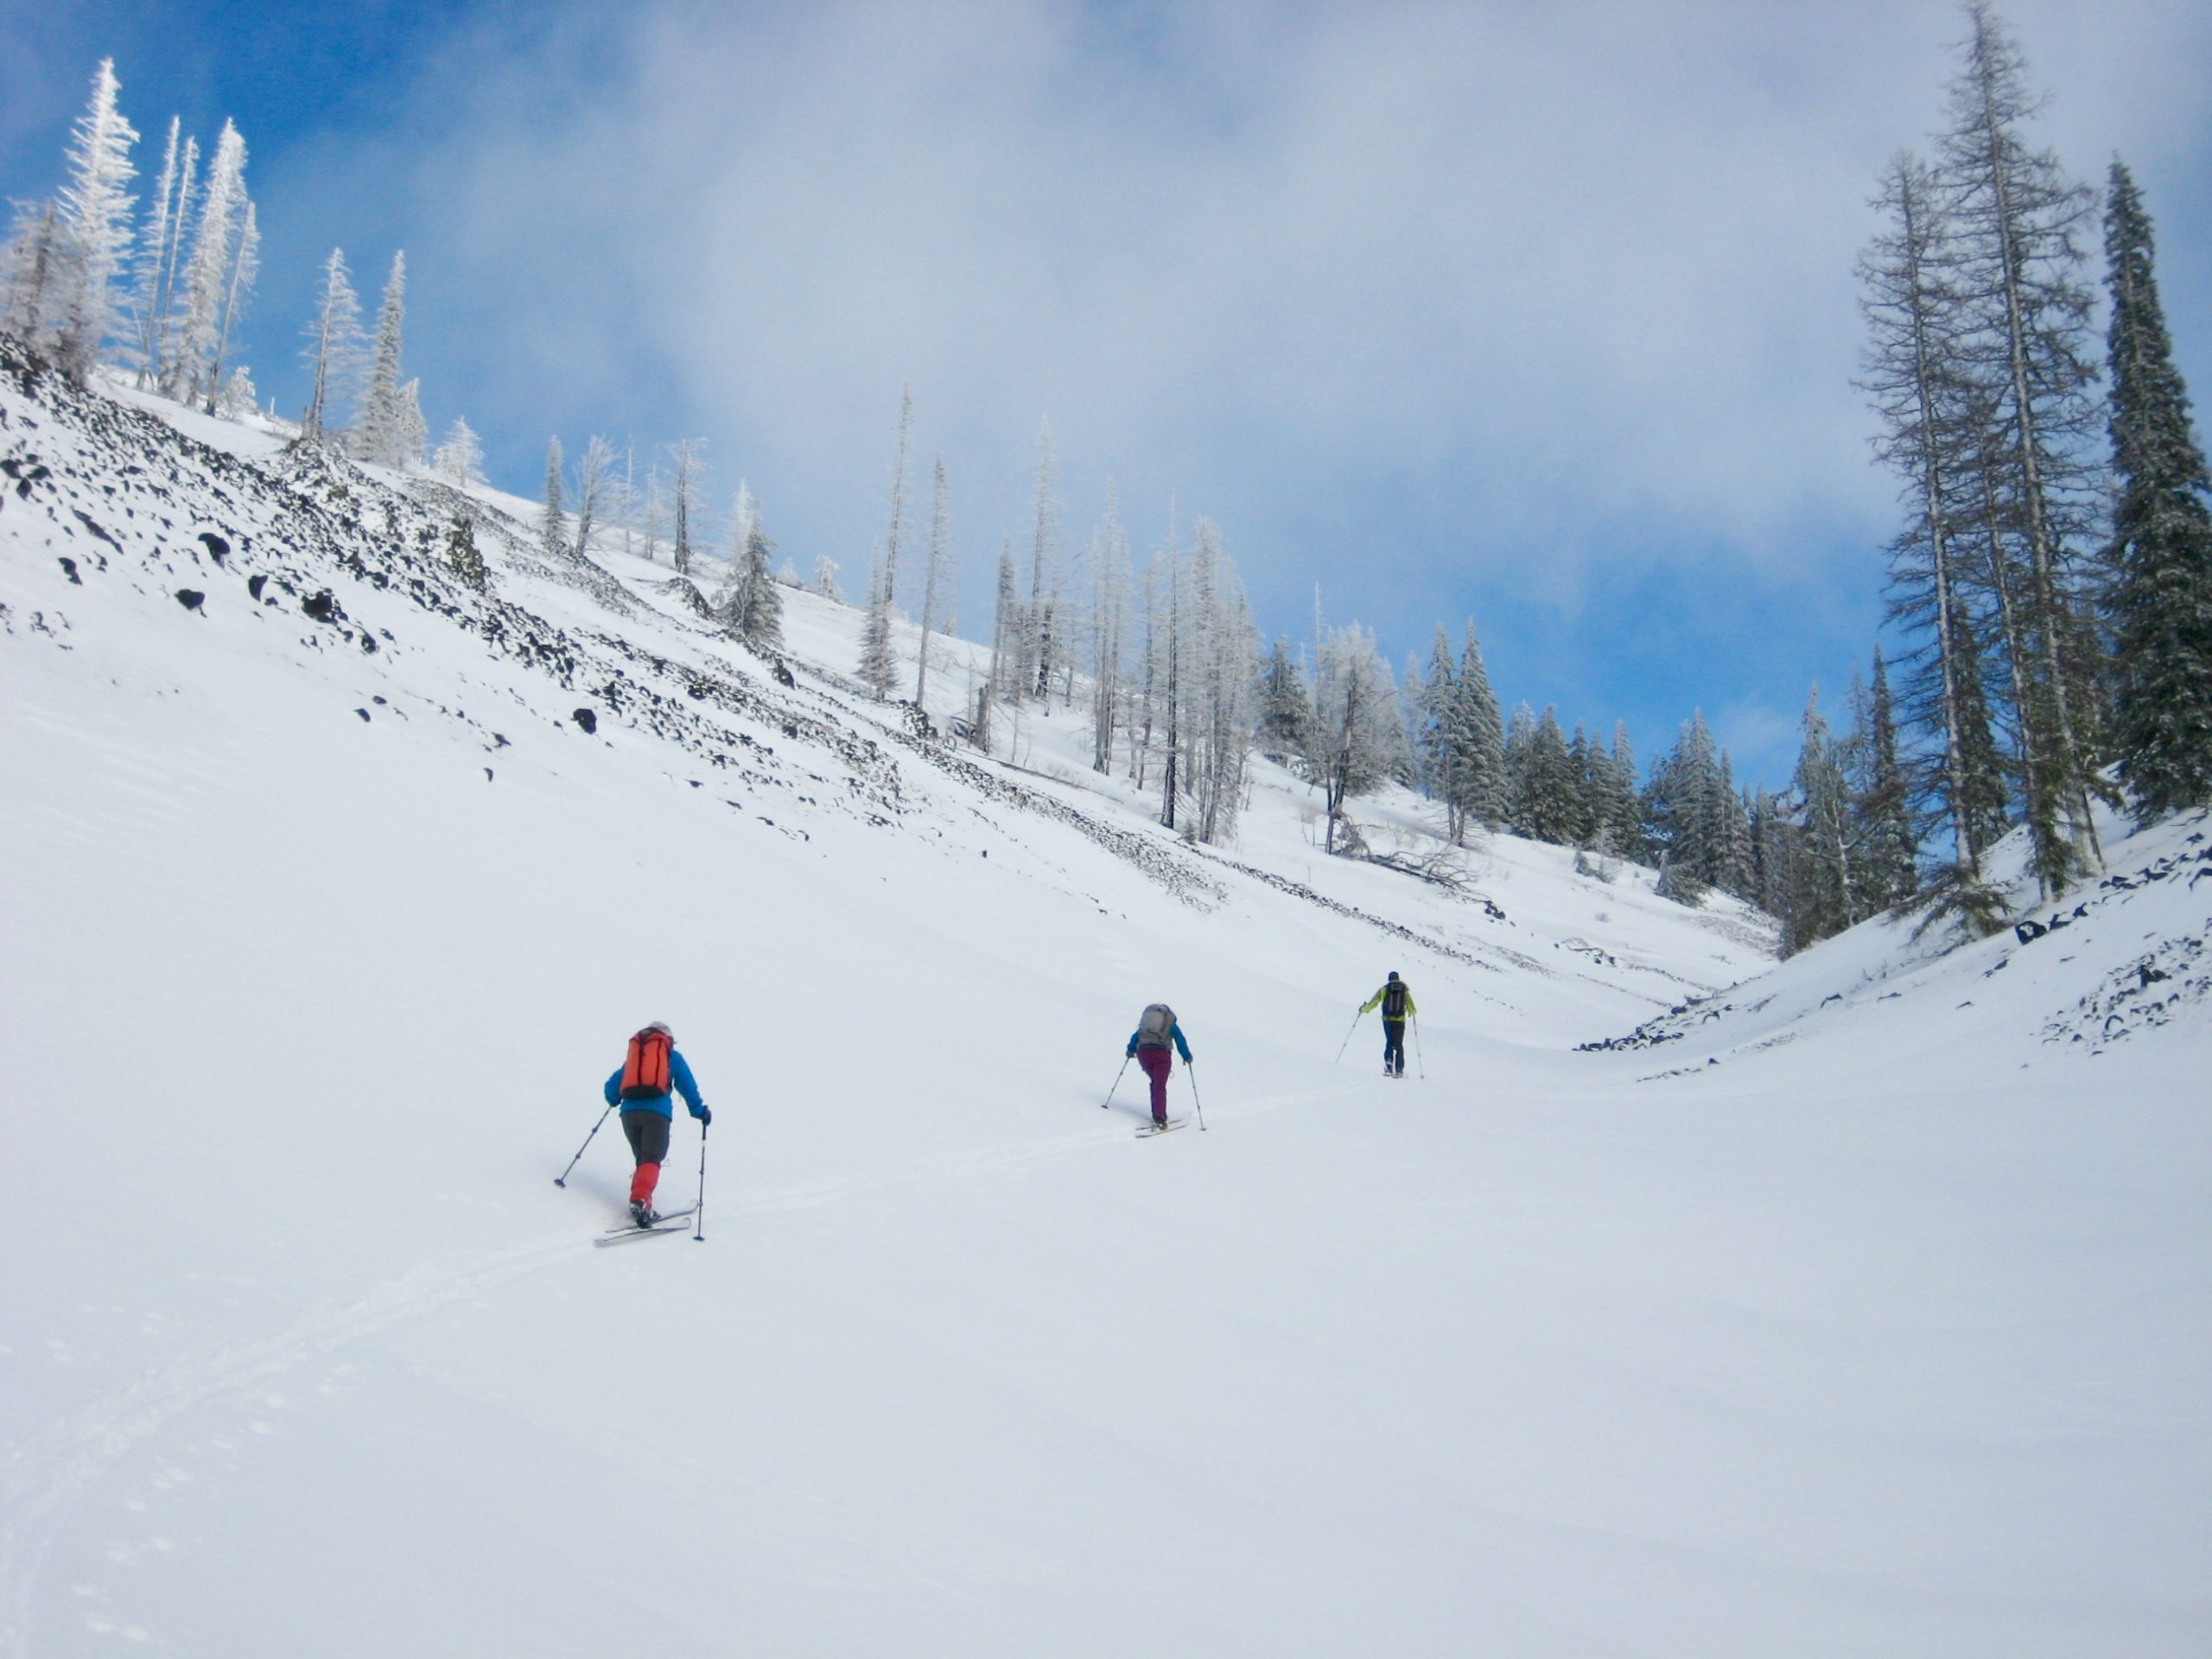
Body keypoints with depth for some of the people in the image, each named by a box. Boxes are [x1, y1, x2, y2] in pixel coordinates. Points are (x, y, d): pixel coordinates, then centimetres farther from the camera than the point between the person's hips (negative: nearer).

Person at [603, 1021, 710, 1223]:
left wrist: (614, 1101, 48)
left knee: (642, 1160, 16)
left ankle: (639, 1205, 2)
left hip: (629, 1112, 3)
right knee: (651, 1162, -11)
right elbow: (688, 1087, 13)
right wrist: (700, 1112, 22)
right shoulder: (672, 1056, 19)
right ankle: (640, 1200, -34)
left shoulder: (634, 1052, 27)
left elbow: (612, 1086, 28)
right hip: (657, 1112, -3)